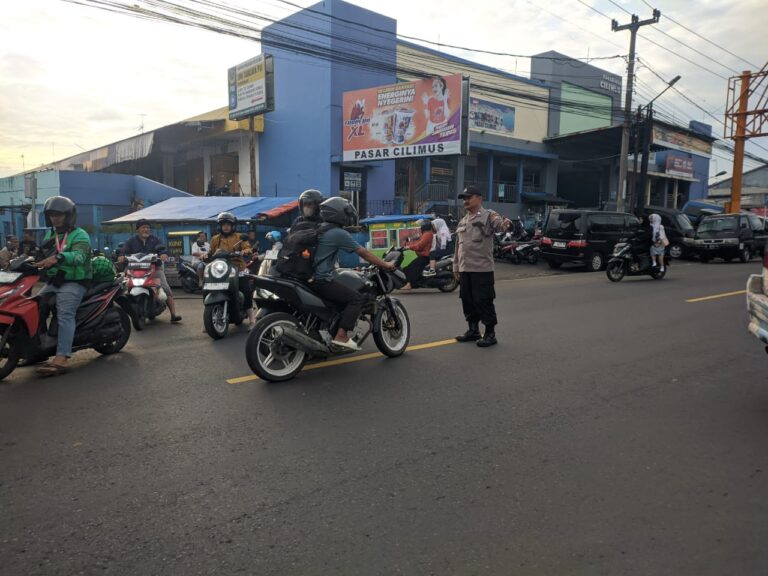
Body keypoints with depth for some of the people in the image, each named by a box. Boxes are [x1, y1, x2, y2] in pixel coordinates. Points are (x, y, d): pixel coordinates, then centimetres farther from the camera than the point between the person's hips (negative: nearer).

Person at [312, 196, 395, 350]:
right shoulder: (339, 233, -11)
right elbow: (363, 253, -10)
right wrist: (385, 265, -2)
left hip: (310, 278, 10)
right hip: (322, 281, -10)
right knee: (357, 298, -10)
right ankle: (341, 335, -17)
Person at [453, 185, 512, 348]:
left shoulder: (489, 216, -5)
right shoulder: (462, 222, 18)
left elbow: (499, 224, -27)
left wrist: (506, 225, -50)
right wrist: (456, 266, 20)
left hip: (482, 269, -8)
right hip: (464, 269, 8)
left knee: (484, 301, -4)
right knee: (467, 301, 14)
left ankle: (490, 333, 6)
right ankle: (473, 330, 28)